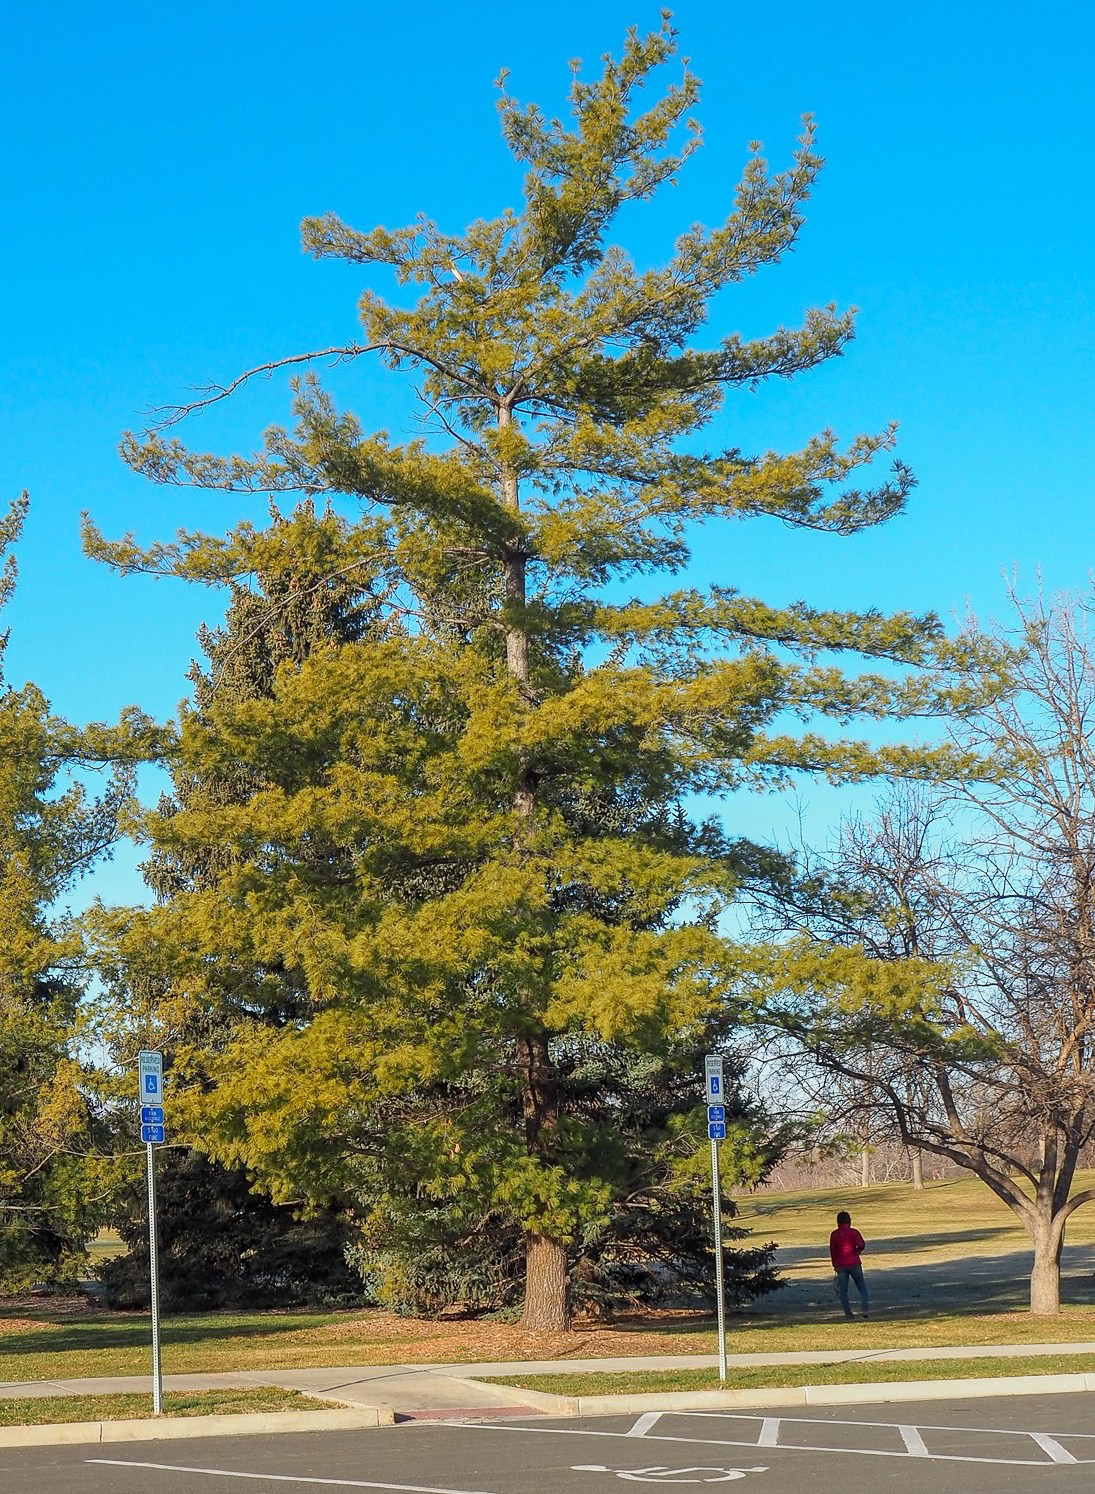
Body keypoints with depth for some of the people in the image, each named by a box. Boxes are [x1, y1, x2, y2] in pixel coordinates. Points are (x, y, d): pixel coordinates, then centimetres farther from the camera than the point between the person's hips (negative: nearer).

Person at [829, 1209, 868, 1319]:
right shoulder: (853, 1232, -5)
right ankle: (865, 1309, 0)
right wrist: (858, 1251, 4)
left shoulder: (834, 1234, 3)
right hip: (854, 1263, -1)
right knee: (861, 1286, 12)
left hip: (840, 1265, 1)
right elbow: (861, 1245, -19)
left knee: (843, 1290, 6)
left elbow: (832, 1251, 7)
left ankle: (847, 1312, 2)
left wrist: (835, 1265, 18)